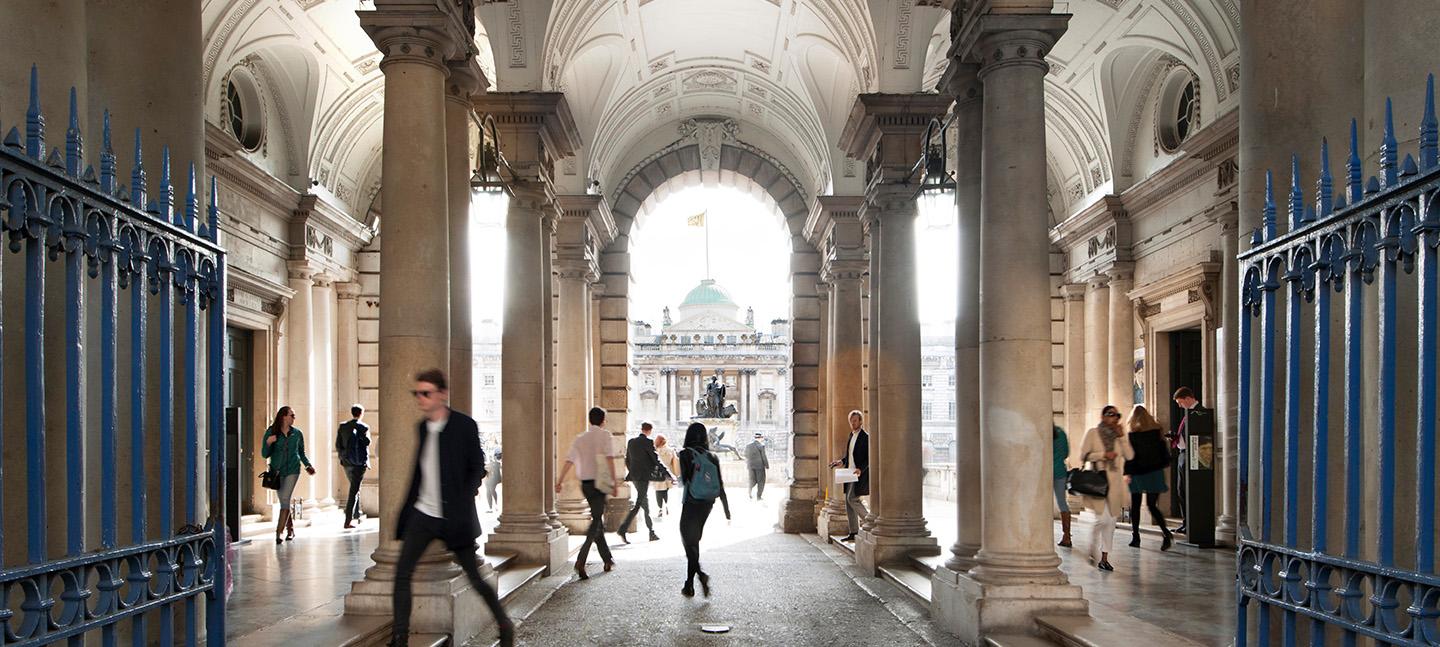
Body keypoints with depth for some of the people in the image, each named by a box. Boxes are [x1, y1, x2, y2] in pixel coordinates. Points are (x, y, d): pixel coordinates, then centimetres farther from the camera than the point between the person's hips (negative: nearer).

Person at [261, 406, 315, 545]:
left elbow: (302, 453, 17)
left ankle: (278, 533, -13)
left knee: (285, 500, -12)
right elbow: (264, 455, 0)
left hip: (292, 471, -1)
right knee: (284, 502, 7)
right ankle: (290, 529, 24)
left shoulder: (297, 433, 5)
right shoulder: (271, 432, 0)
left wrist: (308, 465, 2)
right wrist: (268, 443, -18)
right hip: (277, 471, 1)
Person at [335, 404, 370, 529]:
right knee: (354, 490, -3)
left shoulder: (342, 426, 5)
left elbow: (338, 445, 6)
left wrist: (342, 458, 13)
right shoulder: (363, 427, -9)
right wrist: (367, 462, 2)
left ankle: (356, 515, 30)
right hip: (359, 463, -5)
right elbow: (366, 443, -9)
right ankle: (348, 521, -8)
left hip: (346, 462, 5)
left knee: (355, 488, 22)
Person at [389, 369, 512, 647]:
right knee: (402, 574, -3)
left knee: (475, 578, 2)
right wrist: (408, 506, 16)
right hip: (422, 513, 5)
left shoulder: (464, 425, -10)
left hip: (454, 517, -5)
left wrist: (463, 504, -16)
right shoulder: (422, 426, 7)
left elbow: (477, 466, -7)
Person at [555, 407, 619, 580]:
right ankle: (580, 561, -19)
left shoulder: (580, 438, 9)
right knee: (596, 522, -4)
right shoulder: (604, 435, -4)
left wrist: (559, 482, -2)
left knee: (597, 520, 16)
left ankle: (607, 560, 24)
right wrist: (614, 482, -17)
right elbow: (609, 458, -16)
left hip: (585, 484, 6)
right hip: (599, 482, -6)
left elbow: (569, 461, -1)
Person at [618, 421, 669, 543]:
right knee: (638, 504, -8)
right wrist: (666, 474, -3)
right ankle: (623, 529, -17)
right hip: (644, 476, -8)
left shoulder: (631, 442, 10)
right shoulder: (648, 442, -11)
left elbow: (627, 460, 15)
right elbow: (656, 459, -10)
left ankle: (652, 533, 20)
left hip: (634, 476, 8)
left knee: (645, 503, 15)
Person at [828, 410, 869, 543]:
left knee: (852, 498, -15)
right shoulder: (851, 435, 16)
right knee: (848, 501, 7)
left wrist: (861, 469, -25)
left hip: (859, 474, -9)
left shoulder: (866, 437, -10)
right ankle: (853, 533, 11)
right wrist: (842, 461, 6)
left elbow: (869, 458, -13)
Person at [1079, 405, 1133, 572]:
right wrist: (1103, 455, -15)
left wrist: (1122, 437, -5)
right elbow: (1084, 455, -5)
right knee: (1103, 519, -13)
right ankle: (1093, 550, 10)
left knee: (1111, 521, 6)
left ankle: (1104, 556, 13)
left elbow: (1130, 456, 2)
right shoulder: (1092, 433, 0)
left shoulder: (1118, 435, 12)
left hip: (1114, 482, 5)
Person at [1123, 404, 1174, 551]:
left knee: (1135, 506, 9)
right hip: (1155, 472, 3)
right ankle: (1166, 532, -16)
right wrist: (1162, 465, 14)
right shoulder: (1156, 430, 3)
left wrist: (1127, 472, -6)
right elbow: (1163, 450, 5)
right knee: (1152, 505, 4)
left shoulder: (1132, 433, -6)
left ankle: (1135, 537, 10)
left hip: (1138, 473, -3)